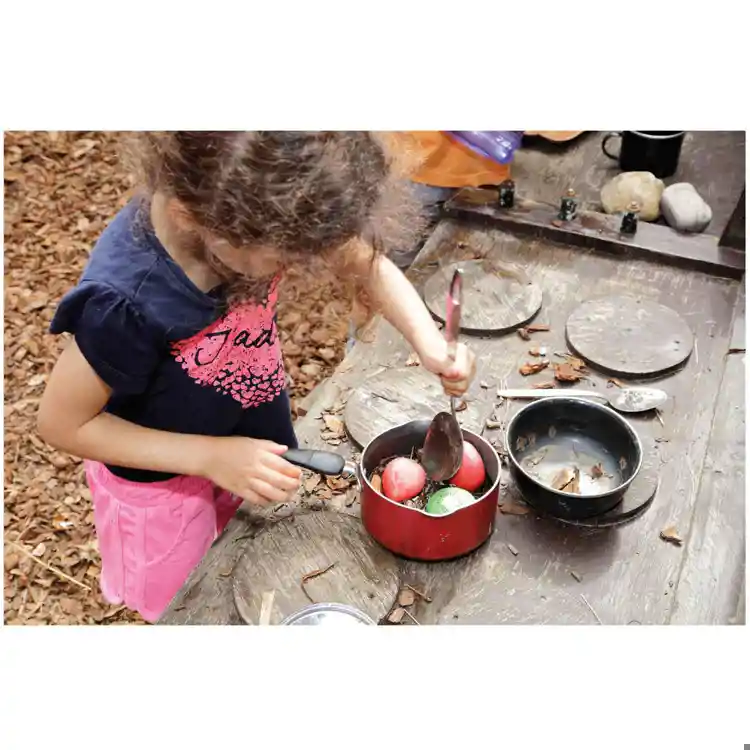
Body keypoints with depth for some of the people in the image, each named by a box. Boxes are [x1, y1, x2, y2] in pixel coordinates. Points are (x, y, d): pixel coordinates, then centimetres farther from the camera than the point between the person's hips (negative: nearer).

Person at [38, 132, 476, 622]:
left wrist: (429, 343, -26)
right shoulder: (125, 302, -40)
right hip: (166, 478, -4)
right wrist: (210, 457, -29)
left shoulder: (250, 209, -26)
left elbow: (367, 264, -11)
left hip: (254, 442, 5)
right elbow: (62, 423, -23)